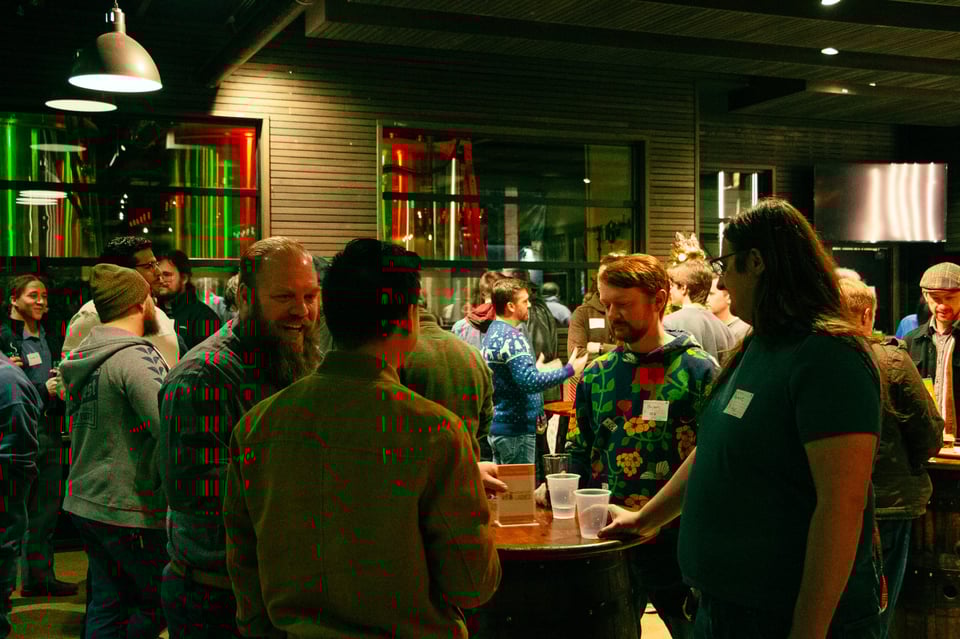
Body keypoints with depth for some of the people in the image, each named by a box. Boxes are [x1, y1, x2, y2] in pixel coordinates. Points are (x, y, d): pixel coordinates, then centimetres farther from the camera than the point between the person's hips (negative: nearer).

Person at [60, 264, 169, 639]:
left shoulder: (82, 356, 13)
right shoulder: (134, 357, -17)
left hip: (85, 503, 9)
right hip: (128, 509, -9)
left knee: (107, 605, 14)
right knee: (163, 601, 3)